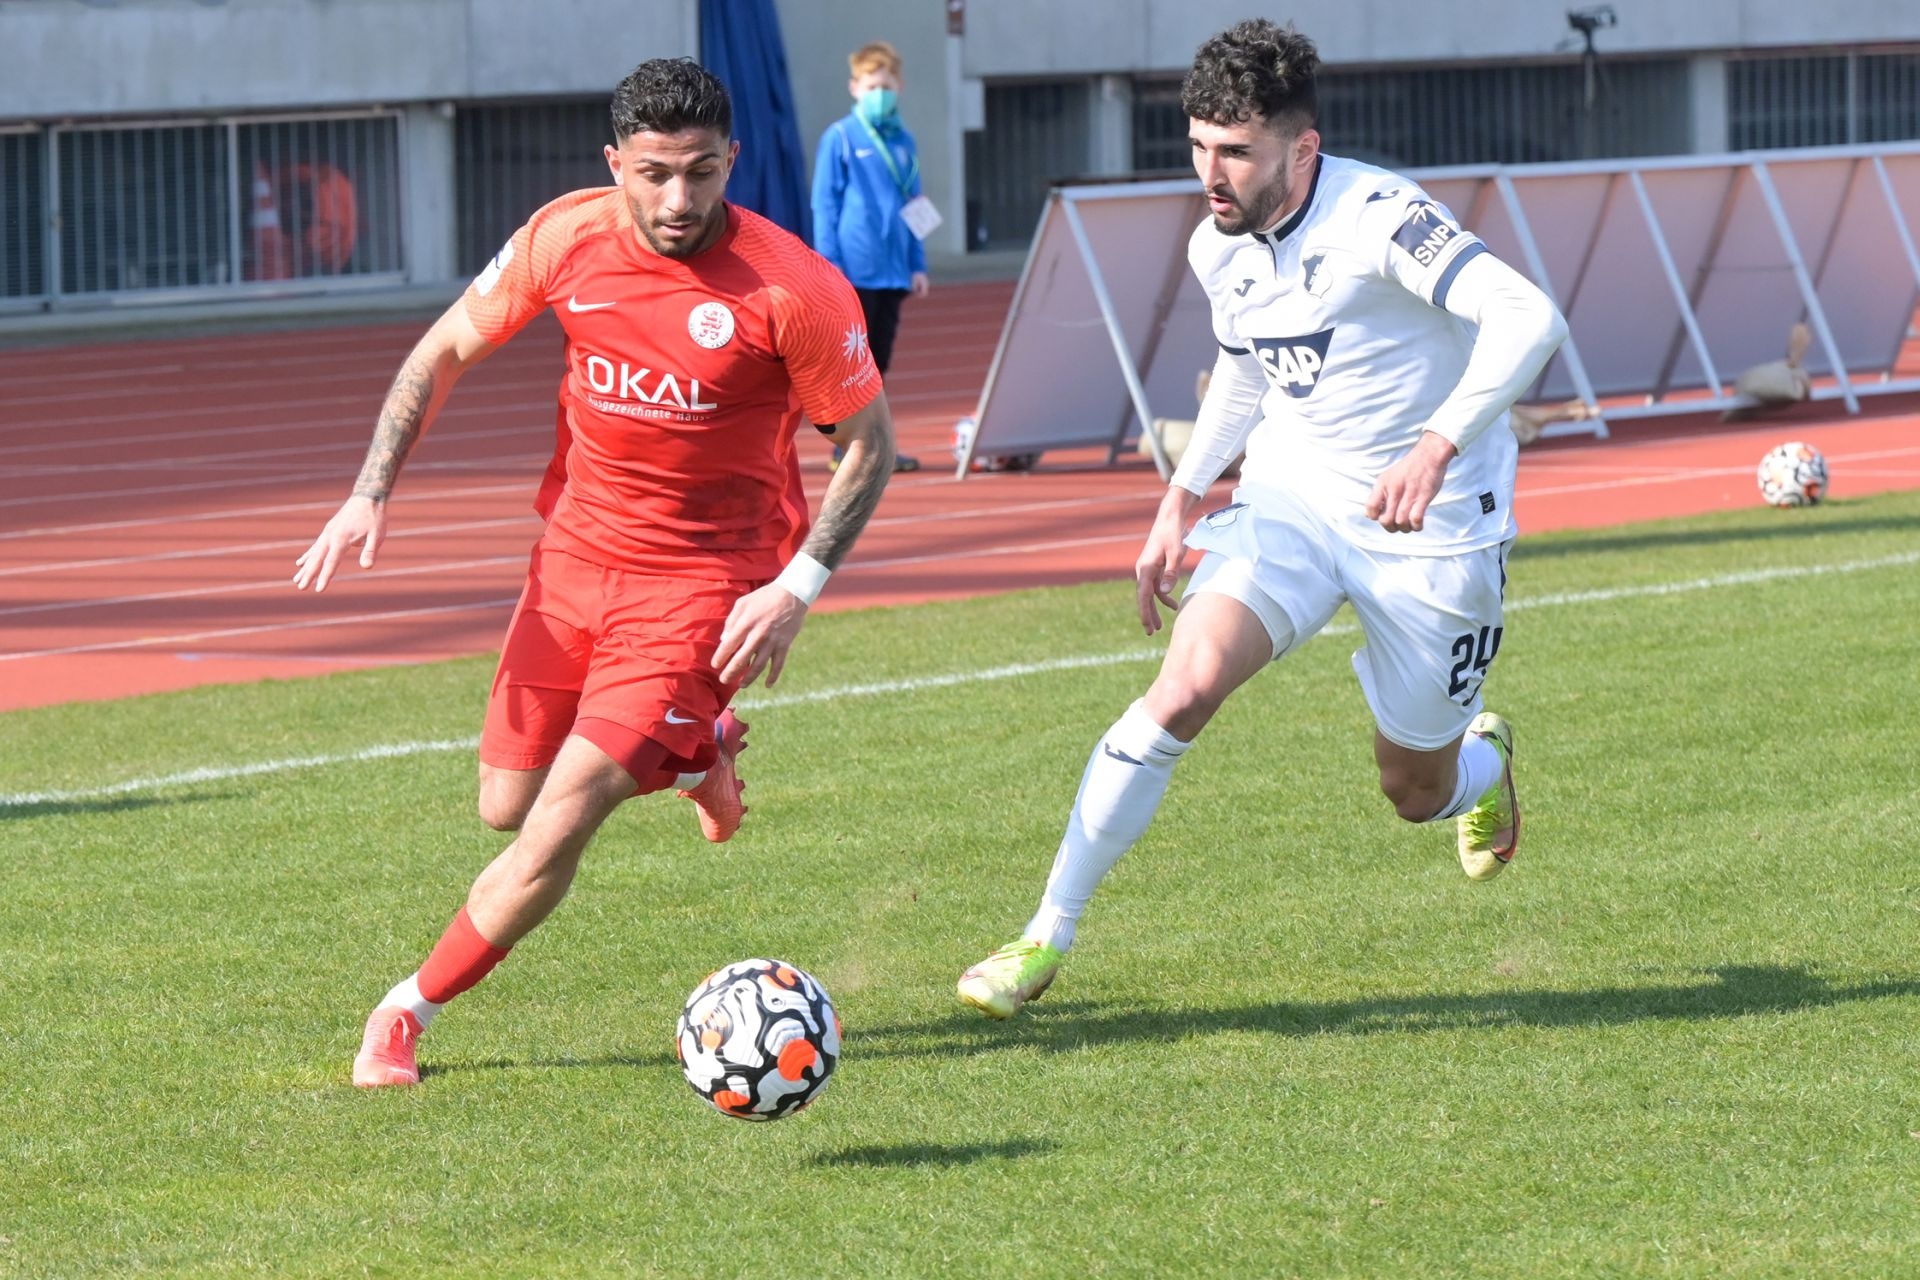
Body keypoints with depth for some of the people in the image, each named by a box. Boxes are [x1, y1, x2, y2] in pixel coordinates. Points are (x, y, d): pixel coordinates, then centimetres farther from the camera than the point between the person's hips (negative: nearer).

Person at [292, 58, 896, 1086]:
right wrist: (370, 495, -4)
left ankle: (409, 1010, 5)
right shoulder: (568, 237, -9)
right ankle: (694, 752, 41)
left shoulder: (793, 290, -19)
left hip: (702, 583, -5)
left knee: (558, 826, -14)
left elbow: (869, 443, -6)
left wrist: (798, 588, -16)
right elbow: (446, 350, 6)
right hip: (575, 555, 5)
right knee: (508, 804, 14)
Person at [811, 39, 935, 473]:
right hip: (855, 271, -5)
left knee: (878, 362, 9)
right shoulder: (839, 138, -5)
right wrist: (831, 267, -12)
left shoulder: (903, 143, 12)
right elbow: (824, 206, -6)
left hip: (893, 271, 5)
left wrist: (918, 265, 12)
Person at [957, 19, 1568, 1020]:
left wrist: (1438, 445, -45)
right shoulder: (1219, 248, -1)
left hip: (1430, 526, -4)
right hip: (1289, 498, 4)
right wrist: (1182, 500, 15)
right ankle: (1048, 937, -16)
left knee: (1416, 795, 8)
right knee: (1186, 683, -22)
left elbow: (1528, 319, -35)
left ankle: (1483, 757, 49)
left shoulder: (1377, 219, -24)